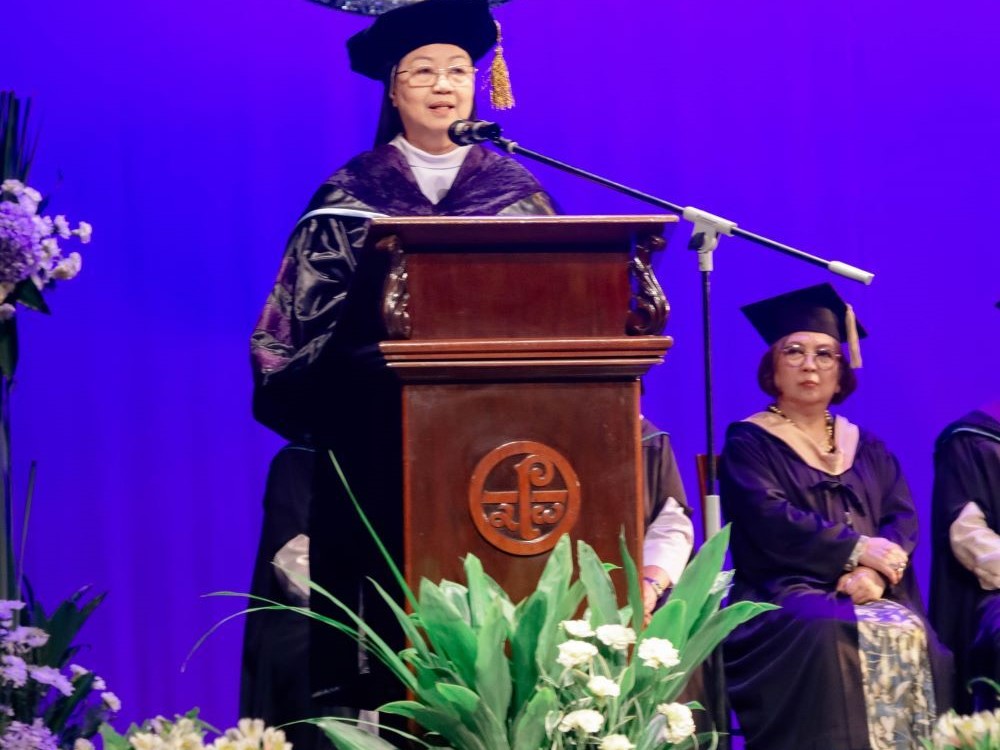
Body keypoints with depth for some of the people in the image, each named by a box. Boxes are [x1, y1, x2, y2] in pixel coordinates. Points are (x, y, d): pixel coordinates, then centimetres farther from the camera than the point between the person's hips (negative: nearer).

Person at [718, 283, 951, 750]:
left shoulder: (866, 447, 19)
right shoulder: (749, 443, 5)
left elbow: (904, 519, 7)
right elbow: (771, 523, -10)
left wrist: (873, 572, -14)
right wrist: (856, 549, -14)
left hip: (867, 592, 4)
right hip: (781, 593, -4)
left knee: (911, 635, -27)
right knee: (832, 636, -36)